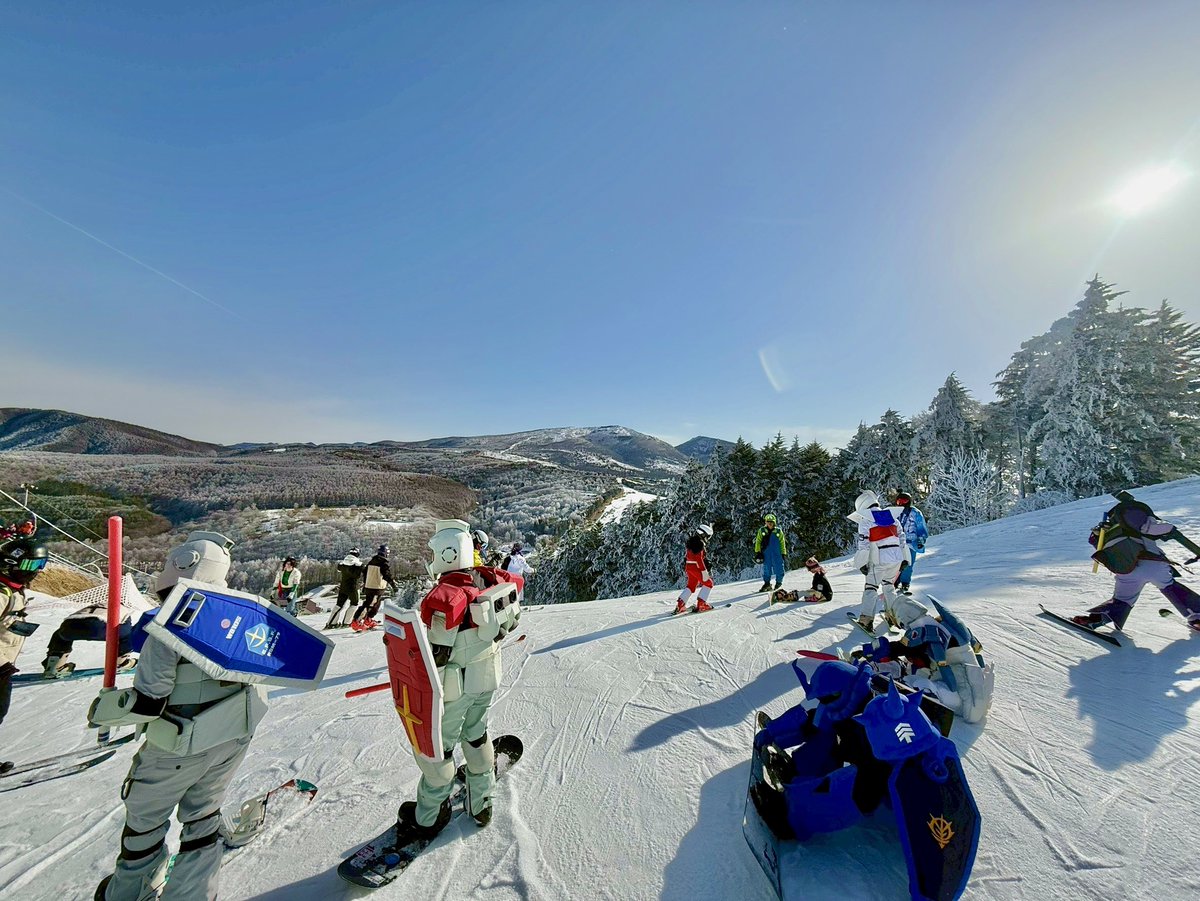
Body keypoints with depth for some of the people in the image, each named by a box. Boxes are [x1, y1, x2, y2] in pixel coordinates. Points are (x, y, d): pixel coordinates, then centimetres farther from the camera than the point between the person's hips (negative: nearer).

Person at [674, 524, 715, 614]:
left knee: (691, 586, 18)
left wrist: (685, 569, 26)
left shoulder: (692, 541, 14)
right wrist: (704, 572, -22)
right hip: (696, 567, -9)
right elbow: (699, 559, -23)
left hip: (689, 567, 9)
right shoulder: (699, 543, -16)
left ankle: (680, 604, 12)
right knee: (708, 583, 6)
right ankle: (701, 604, 1)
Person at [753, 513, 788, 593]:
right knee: (766, 568, 4)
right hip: (766, 554, 0)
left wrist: (784, 554, 5)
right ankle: (767, 583, 17)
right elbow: (758, 542, 6)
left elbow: (782, 543, 8)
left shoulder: (778, 531, 3)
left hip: (777, 554, 0)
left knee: (779, 568, 2)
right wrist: (757, 552, 0)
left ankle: (779, 583, 21)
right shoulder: (762, 530, 4)